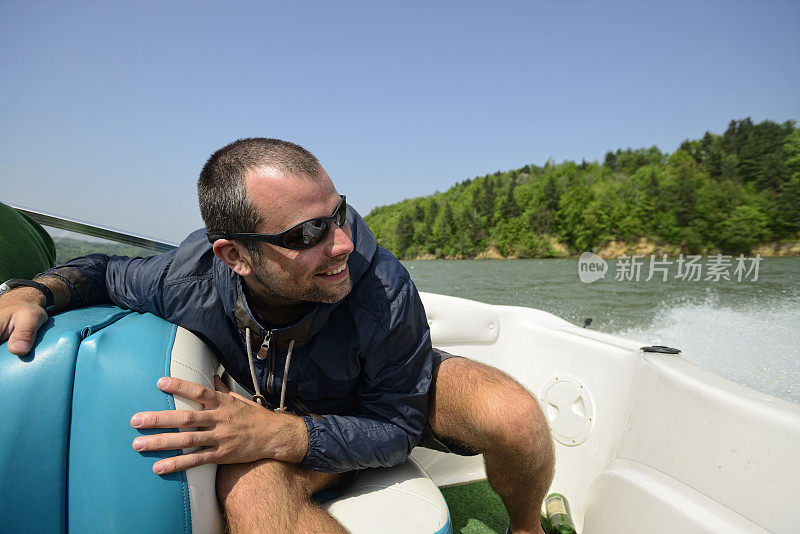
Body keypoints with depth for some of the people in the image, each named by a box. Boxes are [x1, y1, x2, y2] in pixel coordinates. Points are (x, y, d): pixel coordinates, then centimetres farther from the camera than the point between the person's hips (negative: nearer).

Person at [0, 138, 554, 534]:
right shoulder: (188, 280, -28)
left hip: (403, 392, 0)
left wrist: (280, 435, -39)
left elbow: (399, 427, -25)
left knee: (513, 416, -29)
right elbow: (104, 270, -3)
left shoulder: (383, 287, -37)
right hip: (292, 415, 1)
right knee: (249, 489, -34)